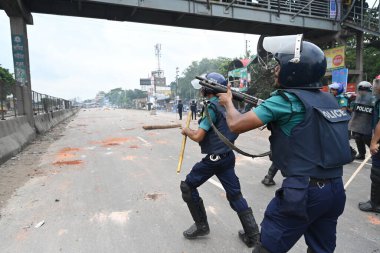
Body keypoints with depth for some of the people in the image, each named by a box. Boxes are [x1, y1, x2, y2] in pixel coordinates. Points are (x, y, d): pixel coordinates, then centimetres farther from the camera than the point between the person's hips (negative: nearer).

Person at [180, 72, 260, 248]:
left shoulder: (212, 107, -18)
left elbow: (198, 137, -17)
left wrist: (186, 131, 1)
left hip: (213, 159, -8)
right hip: (227, 156, 8)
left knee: (188, 186, 10)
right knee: (235, 194, 15)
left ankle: (201, 226, 20)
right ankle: (252, 234, 20)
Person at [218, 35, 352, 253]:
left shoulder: (285, 100, -15)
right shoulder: (328, 99, 7)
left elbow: (236, 124, -11)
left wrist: (228, 102, 7)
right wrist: (268, 109, 19)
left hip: (303, 192, -7)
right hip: (336, 190, 8)